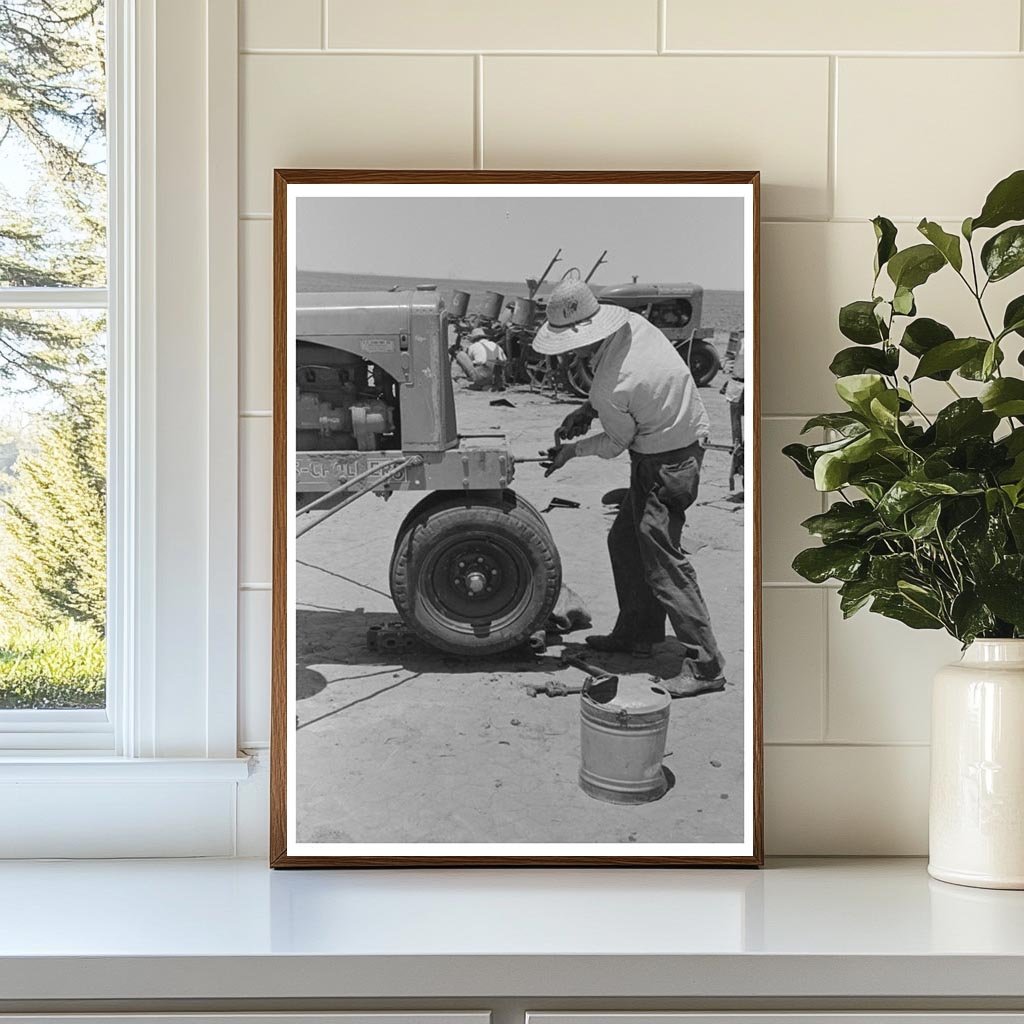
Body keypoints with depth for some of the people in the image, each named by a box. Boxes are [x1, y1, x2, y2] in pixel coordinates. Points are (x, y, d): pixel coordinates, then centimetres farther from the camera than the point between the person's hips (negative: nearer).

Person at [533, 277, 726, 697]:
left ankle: (705, 665, -4)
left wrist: (572, 450, 6)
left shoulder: (610, 387, -28)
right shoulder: (629, 321, -5)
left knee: (662, 559, -7)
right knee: (625, 541, 19)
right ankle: (638, 632, 33)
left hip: (666, 461, -10)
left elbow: (617, 443, -10)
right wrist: (587, 410, 6)